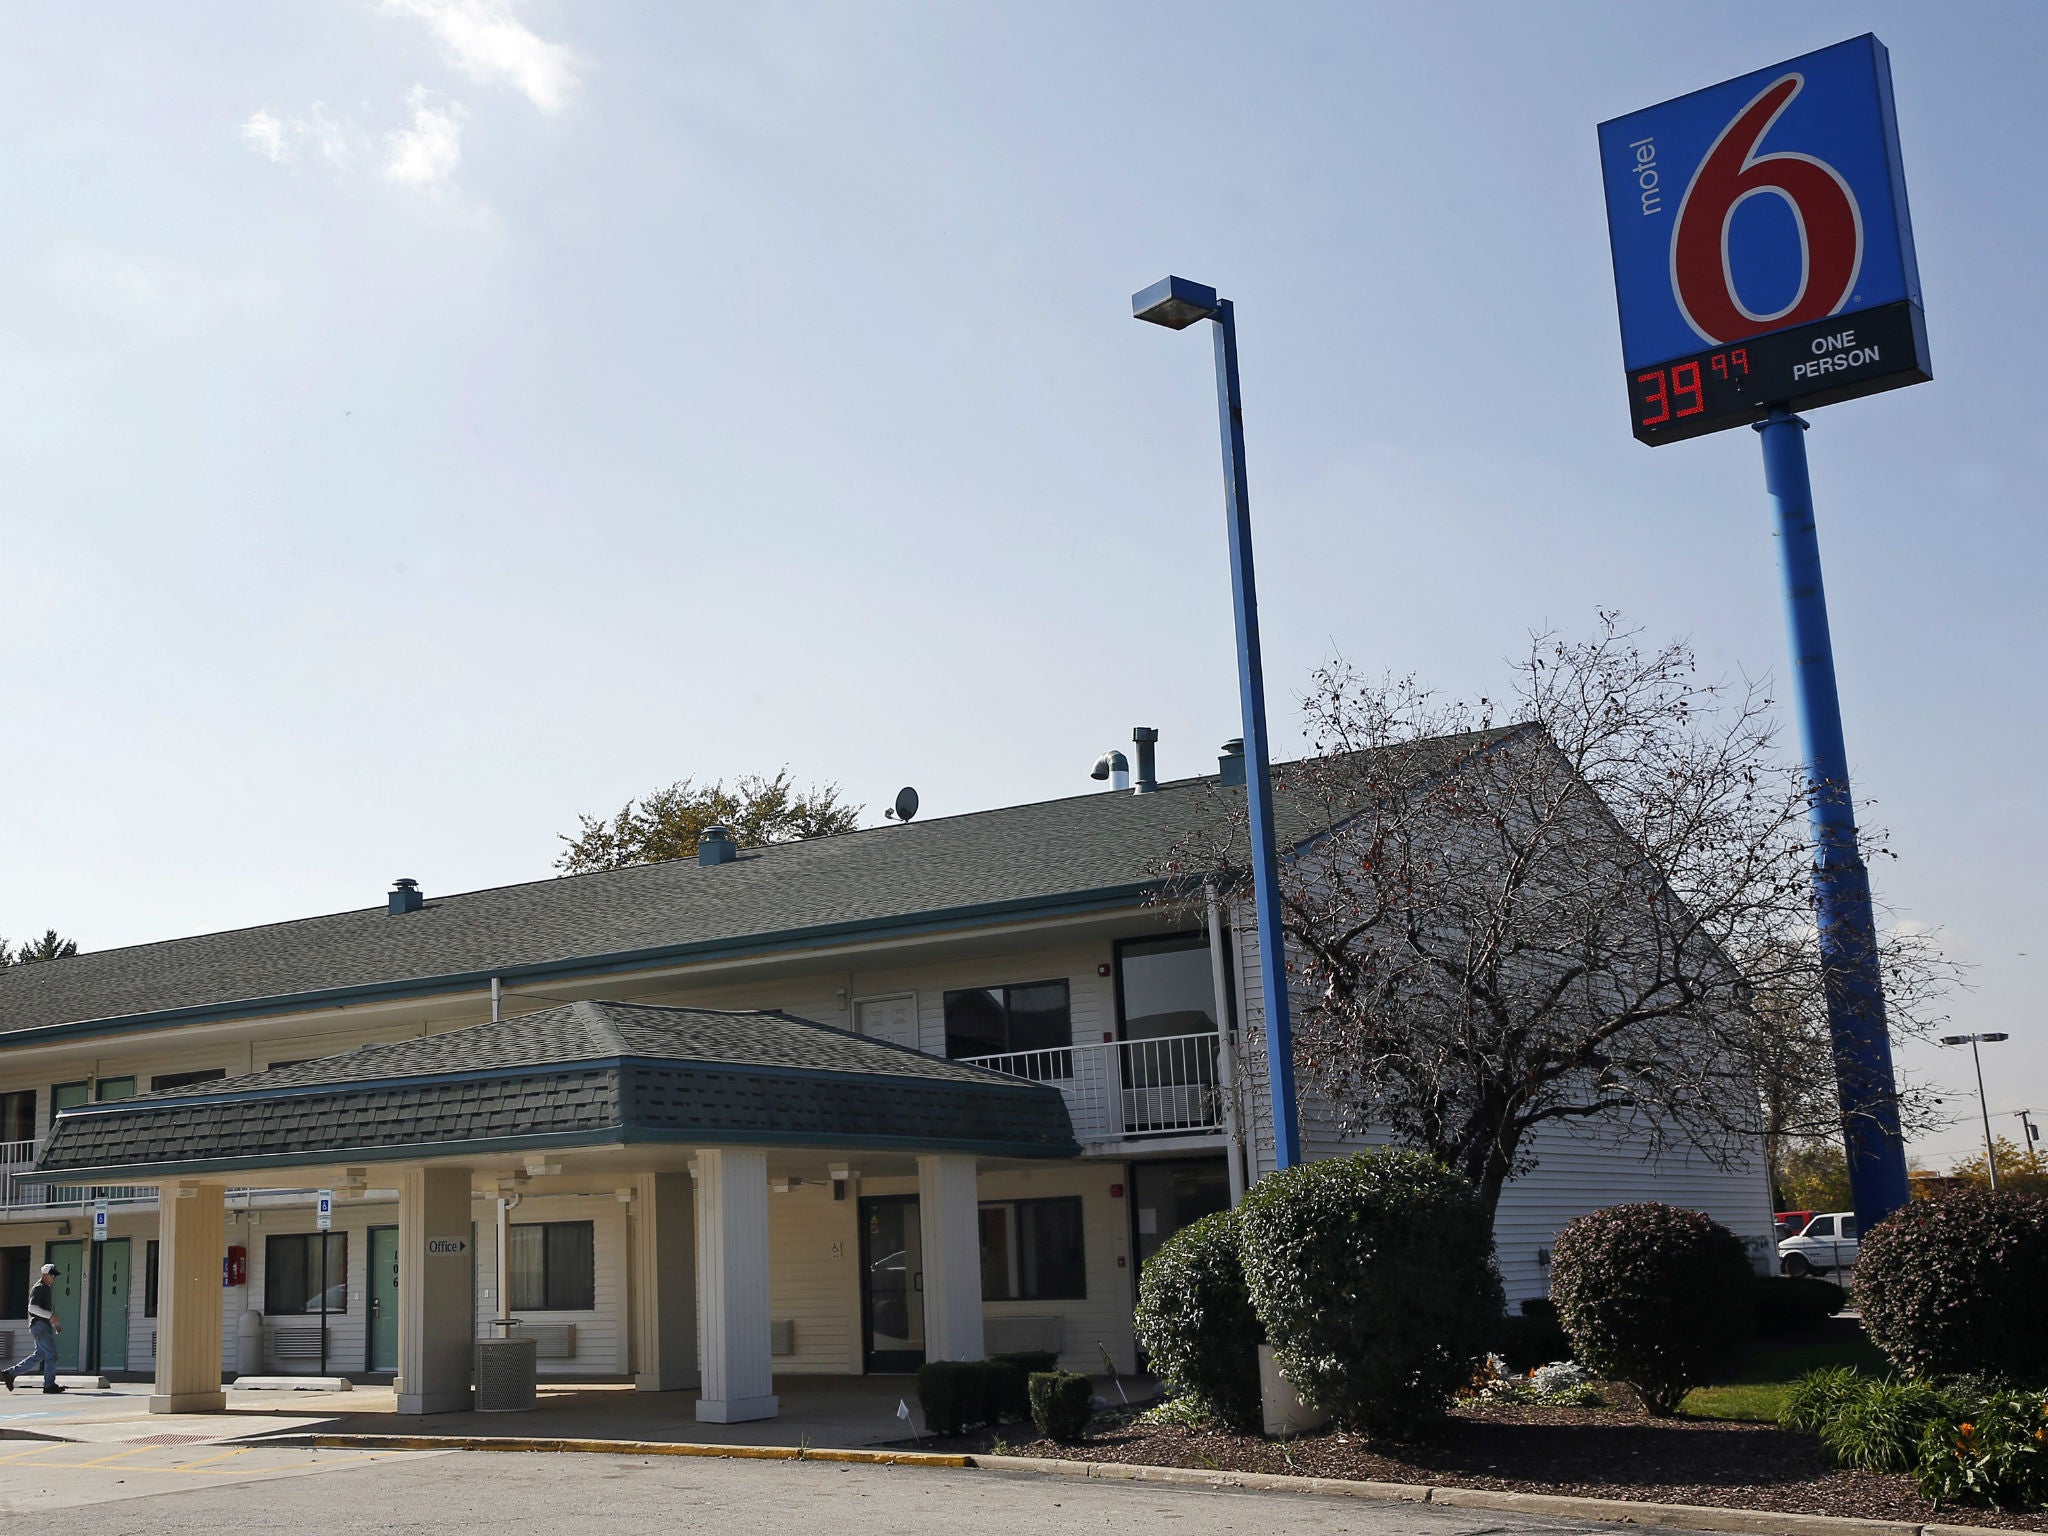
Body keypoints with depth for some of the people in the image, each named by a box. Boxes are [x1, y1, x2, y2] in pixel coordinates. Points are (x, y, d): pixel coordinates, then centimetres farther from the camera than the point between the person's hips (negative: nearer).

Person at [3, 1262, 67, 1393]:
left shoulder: (45, 1289, 21)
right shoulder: (38, 1288, -11)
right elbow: (32, 1308, -22)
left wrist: (56, 1324, 21)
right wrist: (50, 1316, -24)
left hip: (45, 1326, 10)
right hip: (39, 1325, -10)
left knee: (39, 1355, 12)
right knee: (51, 1354, -9)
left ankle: (10, 1373, 15)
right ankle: (49, 1385, -4)